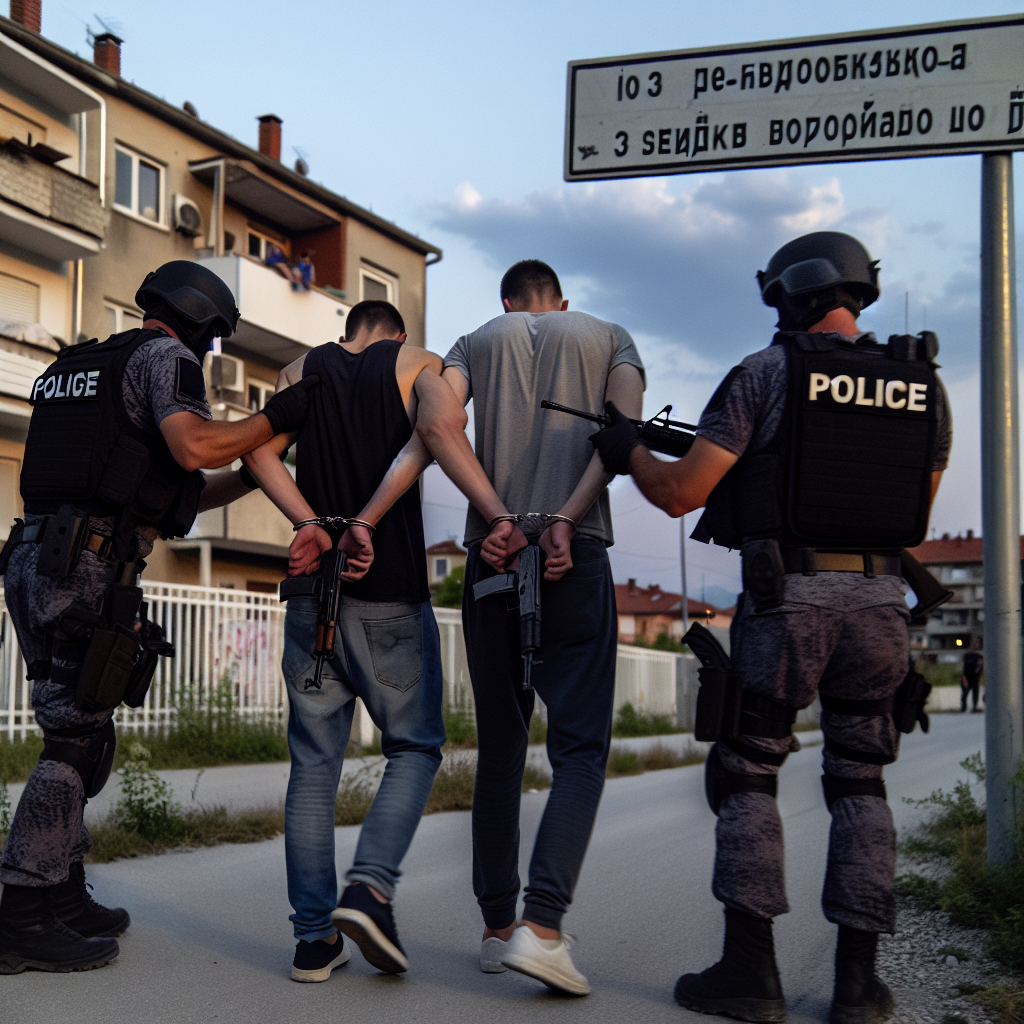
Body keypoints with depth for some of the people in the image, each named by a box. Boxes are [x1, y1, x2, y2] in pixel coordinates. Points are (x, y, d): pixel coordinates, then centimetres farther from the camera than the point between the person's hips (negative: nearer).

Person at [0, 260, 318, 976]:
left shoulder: (78, 368, 28)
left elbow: (158, 499, 28)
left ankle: (63, 898, 20)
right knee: (75, 740, -6)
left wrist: (252, 476, 30)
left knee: (78, 736, 15)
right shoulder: (166, 356, 1)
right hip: (89, 569, -9)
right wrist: (277, 418, -5)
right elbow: (194, 448, -20)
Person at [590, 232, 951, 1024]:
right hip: (880, 601, 4)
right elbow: (915, 515, 17)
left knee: (747, 773, 9)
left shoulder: (765, 374, -4)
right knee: (860, 781, 14)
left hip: (787, 600, -4)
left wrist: (627, 449, 13)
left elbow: (682, 493, -5)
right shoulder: (924, 386, 9)